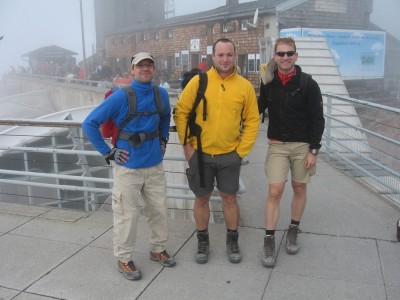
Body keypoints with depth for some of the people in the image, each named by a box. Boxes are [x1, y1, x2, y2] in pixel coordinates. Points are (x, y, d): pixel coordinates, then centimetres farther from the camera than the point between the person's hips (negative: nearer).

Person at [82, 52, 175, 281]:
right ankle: (124, 259, 22)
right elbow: (90, 124, -11)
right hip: (129, 166, -5)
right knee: (127, 215, 3)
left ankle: (158, 249, 36)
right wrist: (108, 152, -11)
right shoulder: (121, 96, -13)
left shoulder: (162, 95, 2)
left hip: (155, 164, 5)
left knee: (159, 209, 15)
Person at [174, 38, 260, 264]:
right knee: (202, 198, 11)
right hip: (200, 154, 0)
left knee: (229, 197, 11)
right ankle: (203, 241, 30)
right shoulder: (198, 81, -5)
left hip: (230, 155, 1)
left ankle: (232, 241, 31)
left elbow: (252, 121, 3)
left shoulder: (245, 86, -2)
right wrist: (186, 143, -5)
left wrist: (242, 149, -3)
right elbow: (181, 113, -1)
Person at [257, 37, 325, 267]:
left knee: (300, 188, 11)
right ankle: (269, 240, 5)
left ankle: (294, 230, 31)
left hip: (302, 145, -1)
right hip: (277, 145, 1)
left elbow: (318, 120, -7)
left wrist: (313, 150, -10)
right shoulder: (268, 83, 0)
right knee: (275, 191, -5)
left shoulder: (308, 84, -9)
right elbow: (259, 108, 14)